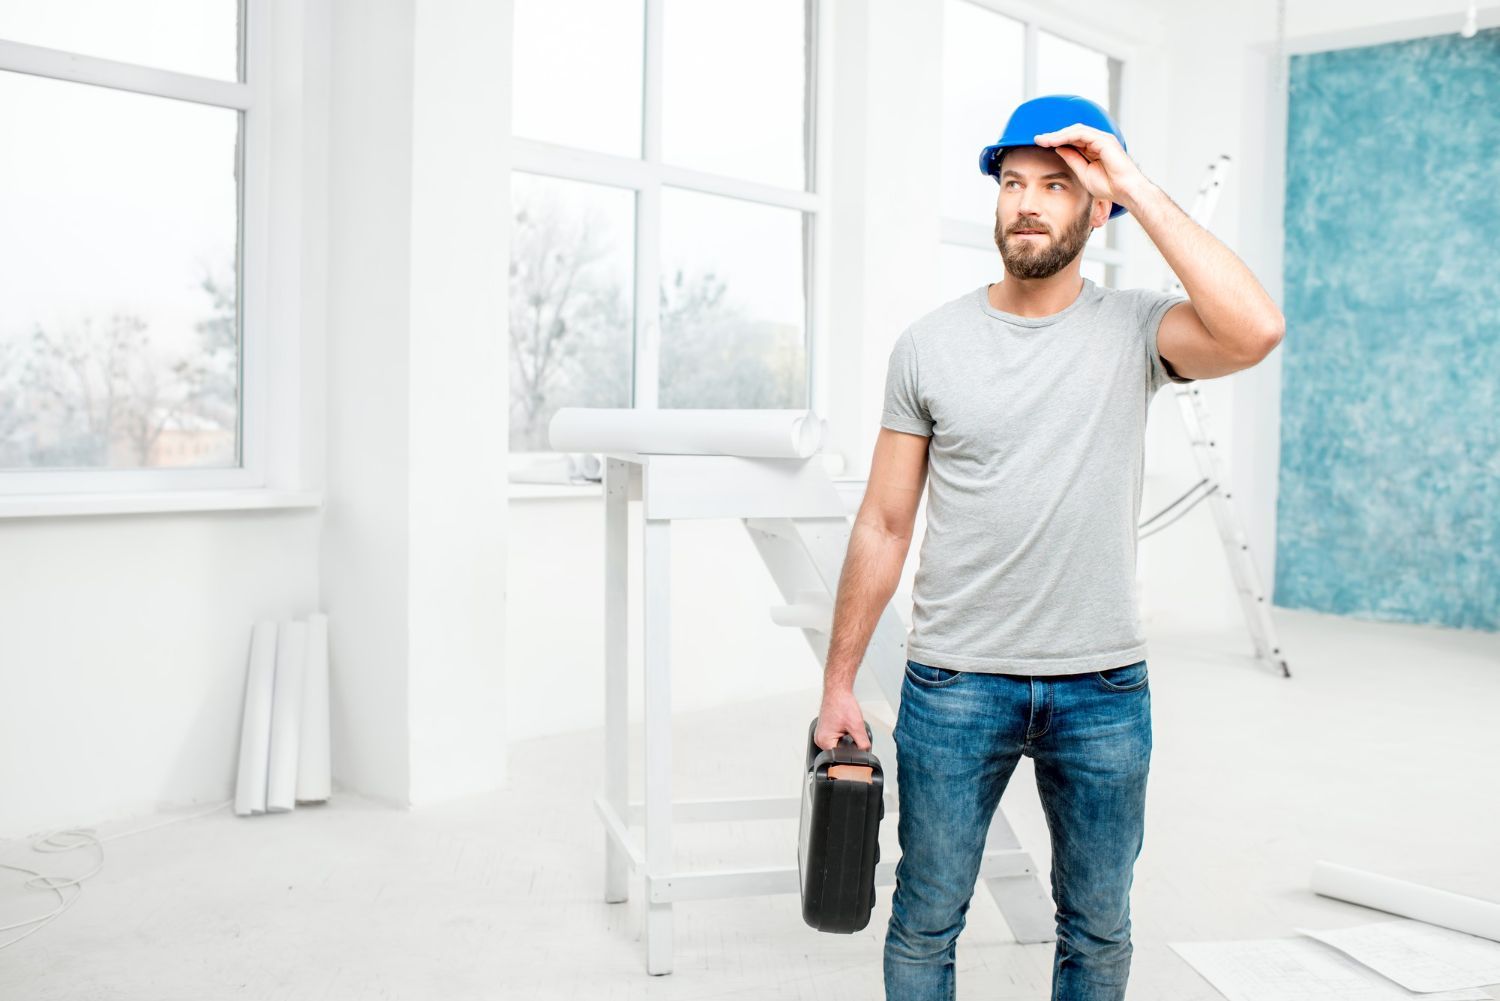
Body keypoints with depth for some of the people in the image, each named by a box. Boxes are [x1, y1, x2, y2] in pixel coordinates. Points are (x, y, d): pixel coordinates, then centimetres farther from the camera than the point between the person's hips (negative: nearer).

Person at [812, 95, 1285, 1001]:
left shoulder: (1136, 331, -3)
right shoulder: (929, 346, 0)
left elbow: (1256, 331, -26)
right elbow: (885, 526, 3)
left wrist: (1139, 189, -19)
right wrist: (839, 683, 2)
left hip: (1105, 687, 0)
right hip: (955, 684, 0)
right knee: (926, 921, 11)